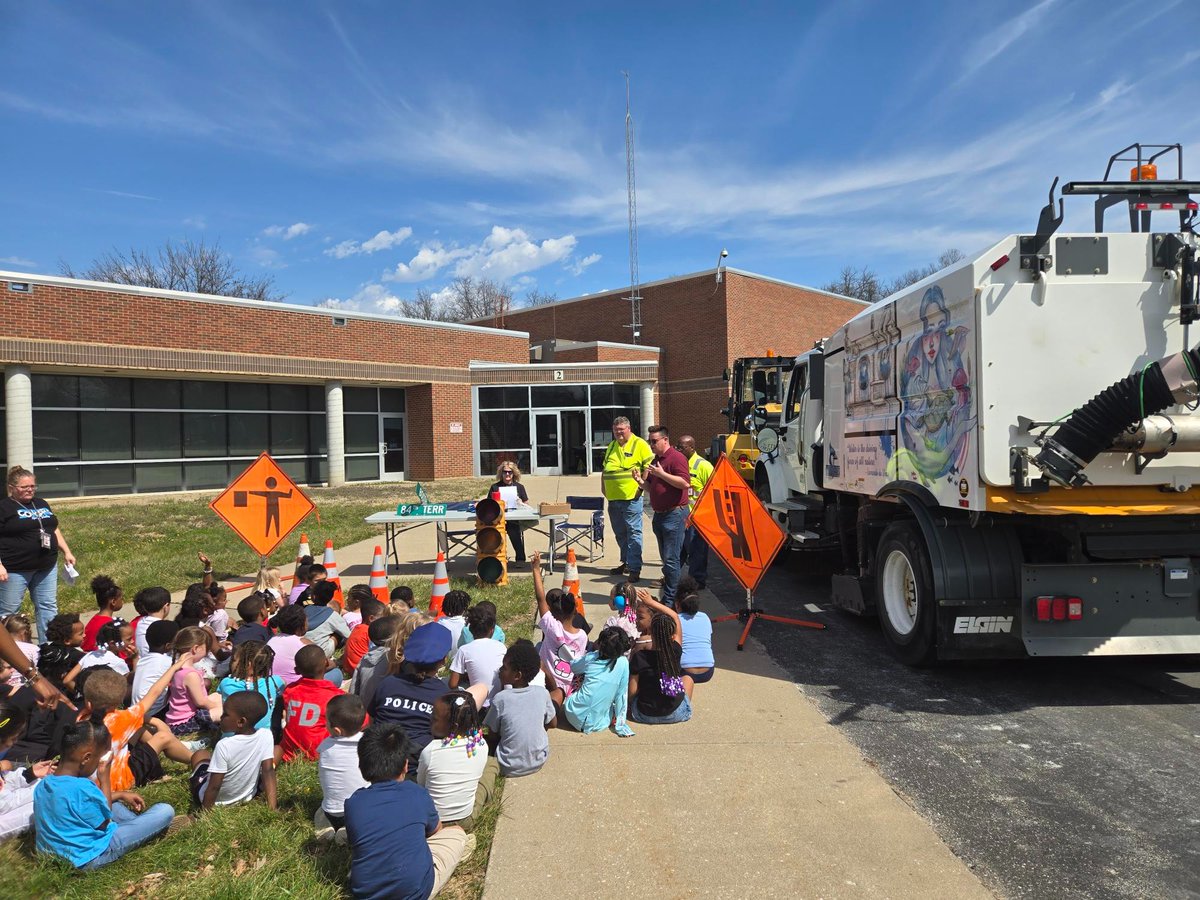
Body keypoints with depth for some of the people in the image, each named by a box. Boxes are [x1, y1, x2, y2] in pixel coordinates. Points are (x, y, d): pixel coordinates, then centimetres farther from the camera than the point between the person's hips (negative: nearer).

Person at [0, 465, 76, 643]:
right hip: (15, 570, -6)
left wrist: (66, 552, 15)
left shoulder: (42, 504, 14)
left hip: (46, 568, 6)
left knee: (48, 607, 9)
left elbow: (54, 529, 22)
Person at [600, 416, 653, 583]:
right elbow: (604, 469, 24)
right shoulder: (611, 446, 17)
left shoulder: (640, 445, -5)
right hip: (613, 498, 7)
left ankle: (634, 568, -3)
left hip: (631, 498, -7)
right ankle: (626, 562, 29)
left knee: (633, 532, -6)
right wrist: (604, 488, 15)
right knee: (620, 533, 15)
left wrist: (641, 486, -14)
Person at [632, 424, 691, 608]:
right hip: (659, 514, 9)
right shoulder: (656, 460, 17)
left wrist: (662, 474, -23)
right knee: (665, 558, 15)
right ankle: (668, 593, 23)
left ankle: (671, 600, -2)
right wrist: (641, 482, 4)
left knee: (671, 559, -7)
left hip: (674, 514, -9)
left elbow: (685, 483, -23)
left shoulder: (676, 458, -11)